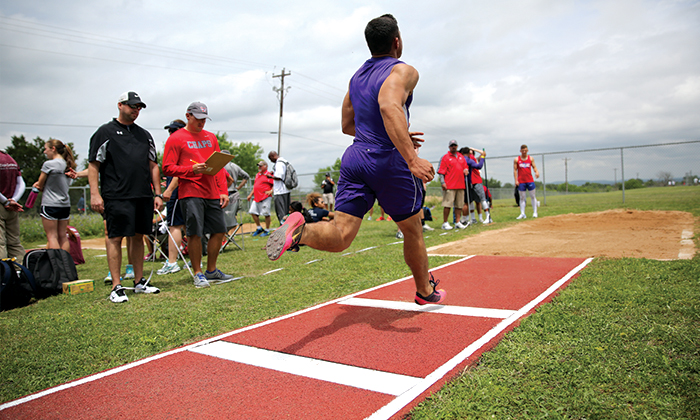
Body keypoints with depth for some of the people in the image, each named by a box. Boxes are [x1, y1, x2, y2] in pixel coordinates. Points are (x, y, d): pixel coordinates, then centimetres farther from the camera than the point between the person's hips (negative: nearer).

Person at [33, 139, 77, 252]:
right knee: (63, 236, 9)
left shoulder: (48, 164, -11)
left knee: (52, 236, -2)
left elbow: (40, 185, -3)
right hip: (65, 205, 6)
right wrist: (41, 185, 4)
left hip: (50, 205, -6)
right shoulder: (67, 165, 8)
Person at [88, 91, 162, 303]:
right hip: (117, 196, -5)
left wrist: (158, 194, 12)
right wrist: (95, 194, -10)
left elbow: (153, 166, 18)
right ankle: (117, 287, 1)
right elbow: (93, 165, -1)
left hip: (143, 196, 5)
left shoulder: (144, 134, 19)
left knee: (138, 236, 10)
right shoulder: (105, 132, 4)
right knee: (115, 238, -4)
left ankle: (139, 282, 18)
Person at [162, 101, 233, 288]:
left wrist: (223, 191, 7)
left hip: (213, 193, 6)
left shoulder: (211, 137, 18)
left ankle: (211, 270, 22)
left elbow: (219, 166, 17)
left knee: (219, 230, 7)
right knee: (195, 233, -6)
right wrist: (191, 169, -19)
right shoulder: (175, 139, 1)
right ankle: (198, 274, 8)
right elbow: (167, 168, -4)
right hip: (190, 193, -6)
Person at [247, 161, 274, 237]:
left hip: (265, 198, -8)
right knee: (253, 212, 5)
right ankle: (259, 228, 20)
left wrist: (271, 191, -21)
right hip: (256, 197, 8)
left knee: (266, 214, -5)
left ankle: (267, 230, 6)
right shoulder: (257, 175, 20)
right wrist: (250, 195, 23)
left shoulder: (269, 175, -4)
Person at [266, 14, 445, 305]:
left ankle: (300, 231, -32)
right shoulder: (403, 71, -5)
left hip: (355, 158, 6)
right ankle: (426, 291, 34)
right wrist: (411, 158, -34)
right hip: (389, 161, -5)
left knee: (340, 235, -1)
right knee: (412, 231, 16)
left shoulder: (357, 76, 18)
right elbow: (389, 106, -27)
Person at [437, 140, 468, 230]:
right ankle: (445, 223, -4)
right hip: (449, 185, -6)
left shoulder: (461, 156, 18)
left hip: (460, 185, 6)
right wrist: (442, 182, -14)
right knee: (448, 204, -9)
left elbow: (465, 166, 27)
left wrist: (466, 170, 3)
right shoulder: (445, 157, 1)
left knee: (459, 205, 7)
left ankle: (458, 222, 13)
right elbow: (441, 171, -5)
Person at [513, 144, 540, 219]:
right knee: (522, 197, 1)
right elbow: (515, 170, 2)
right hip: (521, 181, -1)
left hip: (530, 180, 1)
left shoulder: (531, 158, 8)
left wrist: (536, 172, -18)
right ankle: (522, 214, 3)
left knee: (533, 196, 4)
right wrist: (516, 180, -6)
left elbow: (534, 167, 5)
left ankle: (535, 212, 13)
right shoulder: (516, 160, 3)